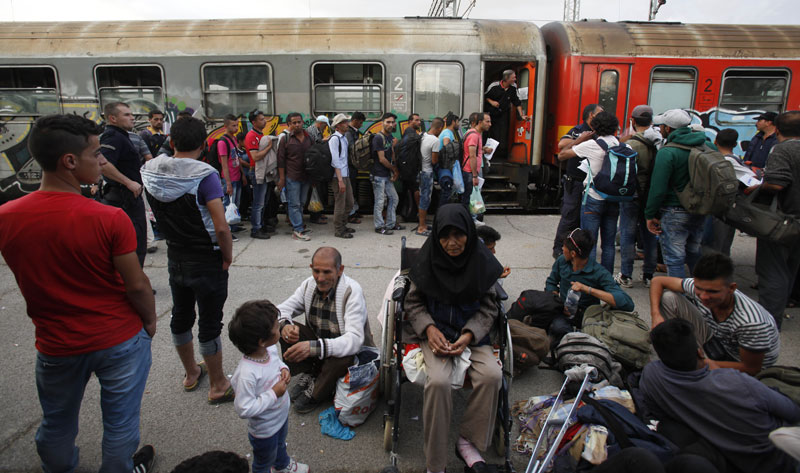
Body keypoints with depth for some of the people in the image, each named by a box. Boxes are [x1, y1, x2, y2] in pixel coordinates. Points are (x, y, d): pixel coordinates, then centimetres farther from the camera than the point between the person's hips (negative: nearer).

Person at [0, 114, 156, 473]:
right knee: (120, 423, 19)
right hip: (120, 339, -3)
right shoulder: (109, 219, -25)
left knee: (56, 425, 28)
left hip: (56, 345, 4)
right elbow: (137, 285, -16)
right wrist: (150, 320, 2)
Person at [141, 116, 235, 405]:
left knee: (181, 316, 20)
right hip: (207, 261, -6)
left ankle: (191, 373, 40)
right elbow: (221, 227, -25)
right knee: (210, 324, 5)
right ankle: (218, 386, 20)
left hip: (175, 258, 6)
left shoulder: (151, 172, -2)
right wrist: (228, 257, -11)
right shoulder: (204, 175, -22)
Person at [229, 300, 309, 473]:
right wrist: (273, 394, -33)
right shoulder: (247, 374, -43)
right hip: (264, 429, -8)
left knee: (280, 444, 39)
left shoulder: (271, 349, -19)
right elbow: (244, 409, -35)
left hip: (282, 415, 8)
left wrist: (284, 368, -16)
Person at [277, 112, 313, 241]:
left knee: (301, 203, 14)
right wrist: (282, 178, -8)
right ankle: (298, 230, -1)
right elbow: (281, 159, -4)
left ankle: (298, 225, 26)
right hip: (292, 177, -5)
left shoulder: (309, 138, 8)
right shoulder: (286, 138, -5)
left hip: (306, 177, 5)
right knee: (294, 204, -3)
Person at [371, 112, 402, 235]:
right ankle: (379, 226, 9)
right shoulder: (378, 138, -14)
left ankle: (391, 224, 24)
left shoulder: (390, 137, 13)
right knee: (379, 201, -2)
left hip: (387, 175, 9)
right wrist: (395, 169, -5)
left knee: (394, 198, 13)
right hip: (378, 175, -9)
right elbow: (382, 159, -15)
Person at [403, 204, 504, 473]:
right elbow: (413, 302, 4)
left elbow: (488, 307, 3)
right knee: (438, 381, -29)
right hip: (435, 331, -1)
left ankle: (468, 442, -1)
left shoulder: (482, 261, -3)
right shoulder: (428, 260, -5)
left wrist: (469, 335, -13)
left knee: (492, 375, -26)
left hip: (472, 332, 2)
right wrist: (429, 329, -14)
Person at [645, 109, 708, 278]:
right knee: (695, 257, 22)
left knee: (674, 260, 1)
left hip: (674, 214, -7)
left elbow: (658, 189, -18)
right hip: (700, 212, 7)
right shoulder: (708, 146, 3)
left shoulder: (667, 153, -17)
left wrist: (650, 215, -9)